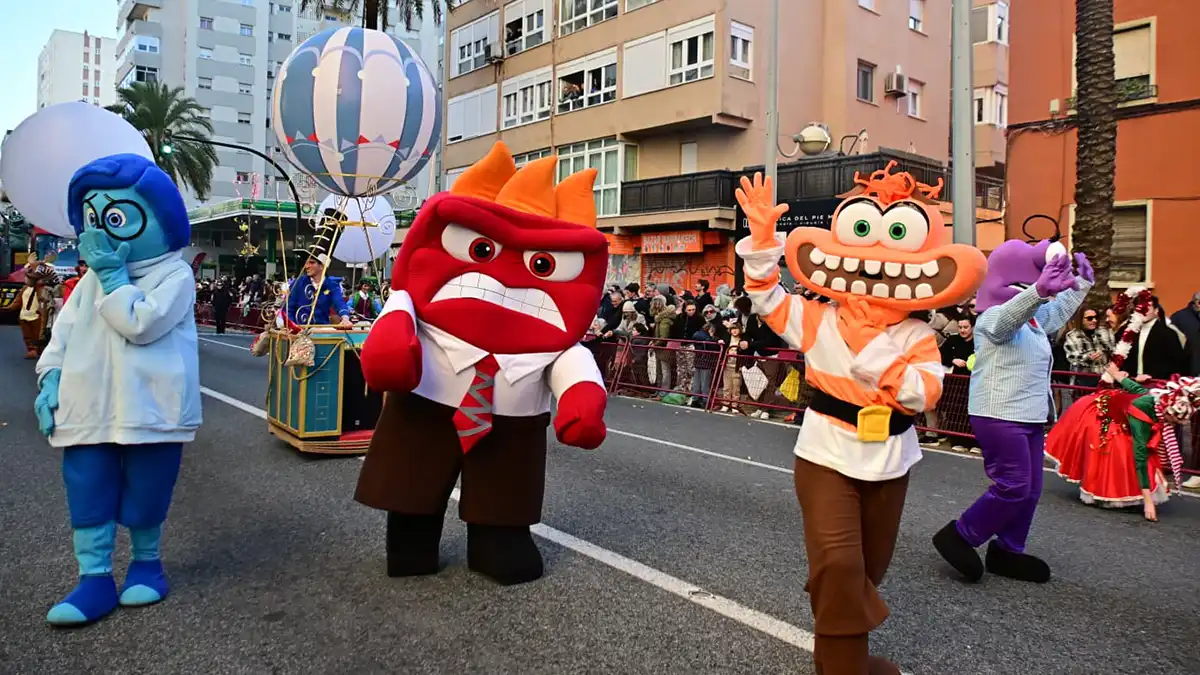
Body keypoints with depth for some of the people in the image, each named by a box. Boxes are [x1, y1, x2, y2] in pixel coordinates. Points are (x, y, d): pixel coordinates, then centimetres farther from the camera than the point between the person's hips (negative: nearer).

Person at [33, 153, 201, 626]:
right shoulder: (91, 279, 12)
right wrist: (50, 379, 2)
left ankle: (147, 563, 29)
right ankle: (95, 579, 14)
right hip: (89, 410, 6)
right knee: (88, 495, 5)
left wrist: (113, 274, -14)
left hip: (150, 411, -5)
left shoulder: (175, 274, -8)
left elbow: (141, 323, -22)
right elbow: (63, 333, 14)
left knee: (145, 496, 9)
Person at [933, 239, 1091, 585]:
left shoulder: (1034, 319, 16)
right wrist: (1040, 291, -58)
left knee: (1030, 489, 11)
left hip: (1029, 416, 10)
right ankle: (958, 536, 1)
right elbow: (1013, 311, -39)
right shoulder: (994, 318, -15)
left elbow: (1060, 311, 37)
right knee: (1013, 487, -11)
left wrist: (1081, 283, 38)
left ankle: (1007, 550, 21)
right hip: (1001, 417, -10)